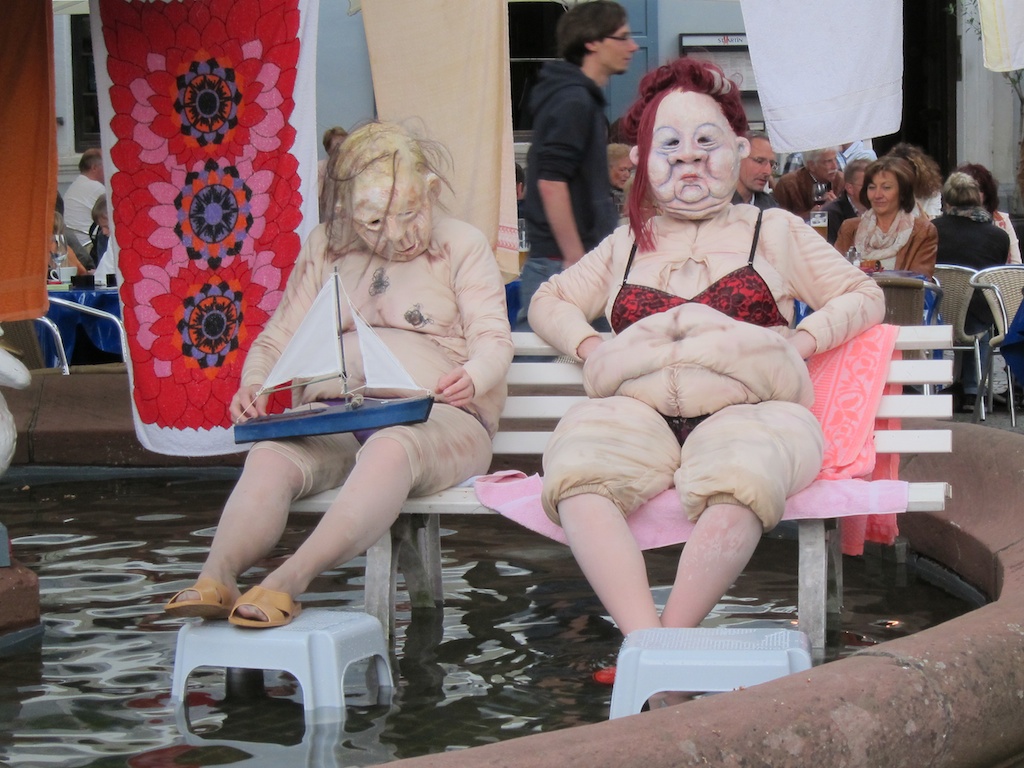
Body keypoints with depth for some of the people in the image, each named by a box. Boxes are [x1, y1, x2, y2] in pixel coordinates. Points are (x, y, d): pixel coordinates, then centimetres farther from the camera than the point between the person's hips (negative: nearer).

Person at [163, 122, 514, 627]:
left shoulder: (463, 246, 10)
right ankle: (215, 580, -52)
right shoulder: (324, 249, 19)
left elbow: (493, 338, 1)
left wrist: (473, 376, -25)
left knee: (389, 449, -41)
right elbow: (278, 337, 17)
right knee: (271, 456, -32)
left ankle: (287, 582, -57)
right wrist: (252, 386, -7)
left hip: (434, 416, -3)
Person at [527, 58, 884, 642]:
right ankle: (644, 639, -43)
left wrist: (797, 341, 3)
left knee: (739, 469, -41)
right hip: (639, 415, 2)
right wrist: (589, 347, 12)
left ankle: (673, 635, -38)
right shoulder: (626, 245, 29)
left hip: (746, 411, -2)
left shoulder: (774, 231, 23)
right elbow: (549, 301, 35)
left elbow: (865, 296, 22)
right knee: (578, 463, -35)